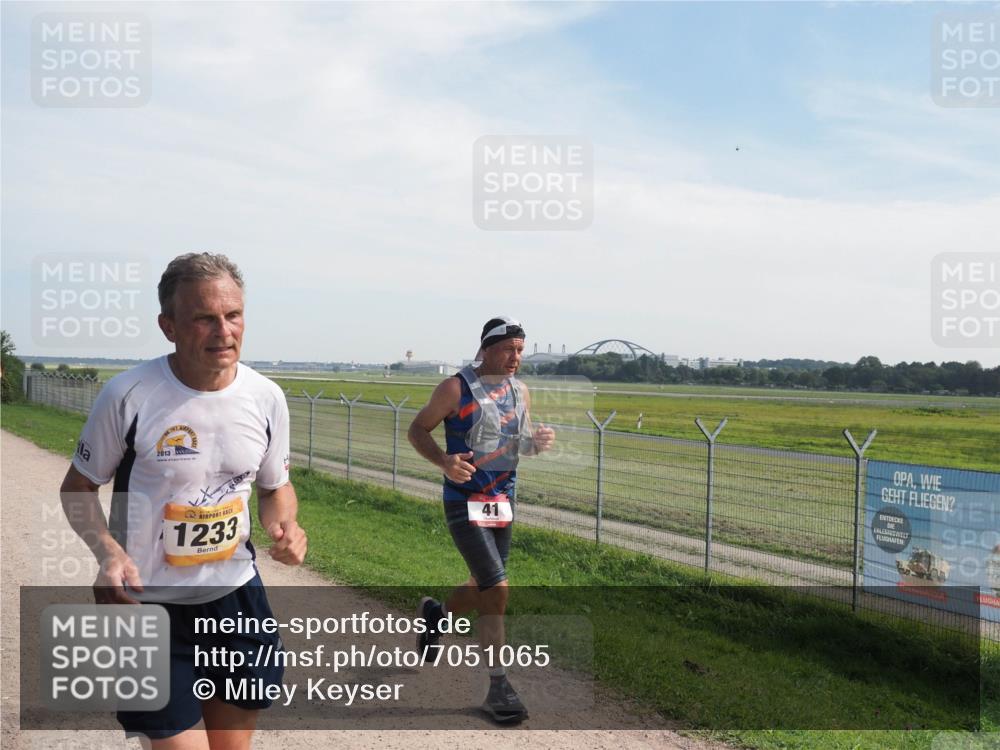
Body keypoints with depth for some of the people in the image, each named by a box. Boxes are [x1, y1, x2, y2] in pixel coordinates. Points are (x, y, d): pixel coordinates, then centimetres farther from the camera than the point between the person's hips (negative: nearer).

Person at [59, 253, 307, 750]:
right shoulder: (128, 396, -15)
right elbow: (78, 488, -2)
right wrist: (108, 552, -19)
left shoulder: (267, 398, -5)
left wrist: (283, 524, -12)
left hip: (238, 597, 4)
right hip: (148, 607, -3)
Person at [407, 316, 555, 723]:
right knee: (497, 589, -11)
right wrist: (444, 461, -23)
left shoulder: (520, 391, 8)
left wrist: (539, 442, -7)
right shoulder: (456, 388, -11)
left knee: (484, 589, 16)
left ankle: (436, 613, 48)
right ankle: (498, 686, 2)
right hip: (465, 502, -7)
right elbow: (417, 429, -5)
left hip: (503, 502, 7)